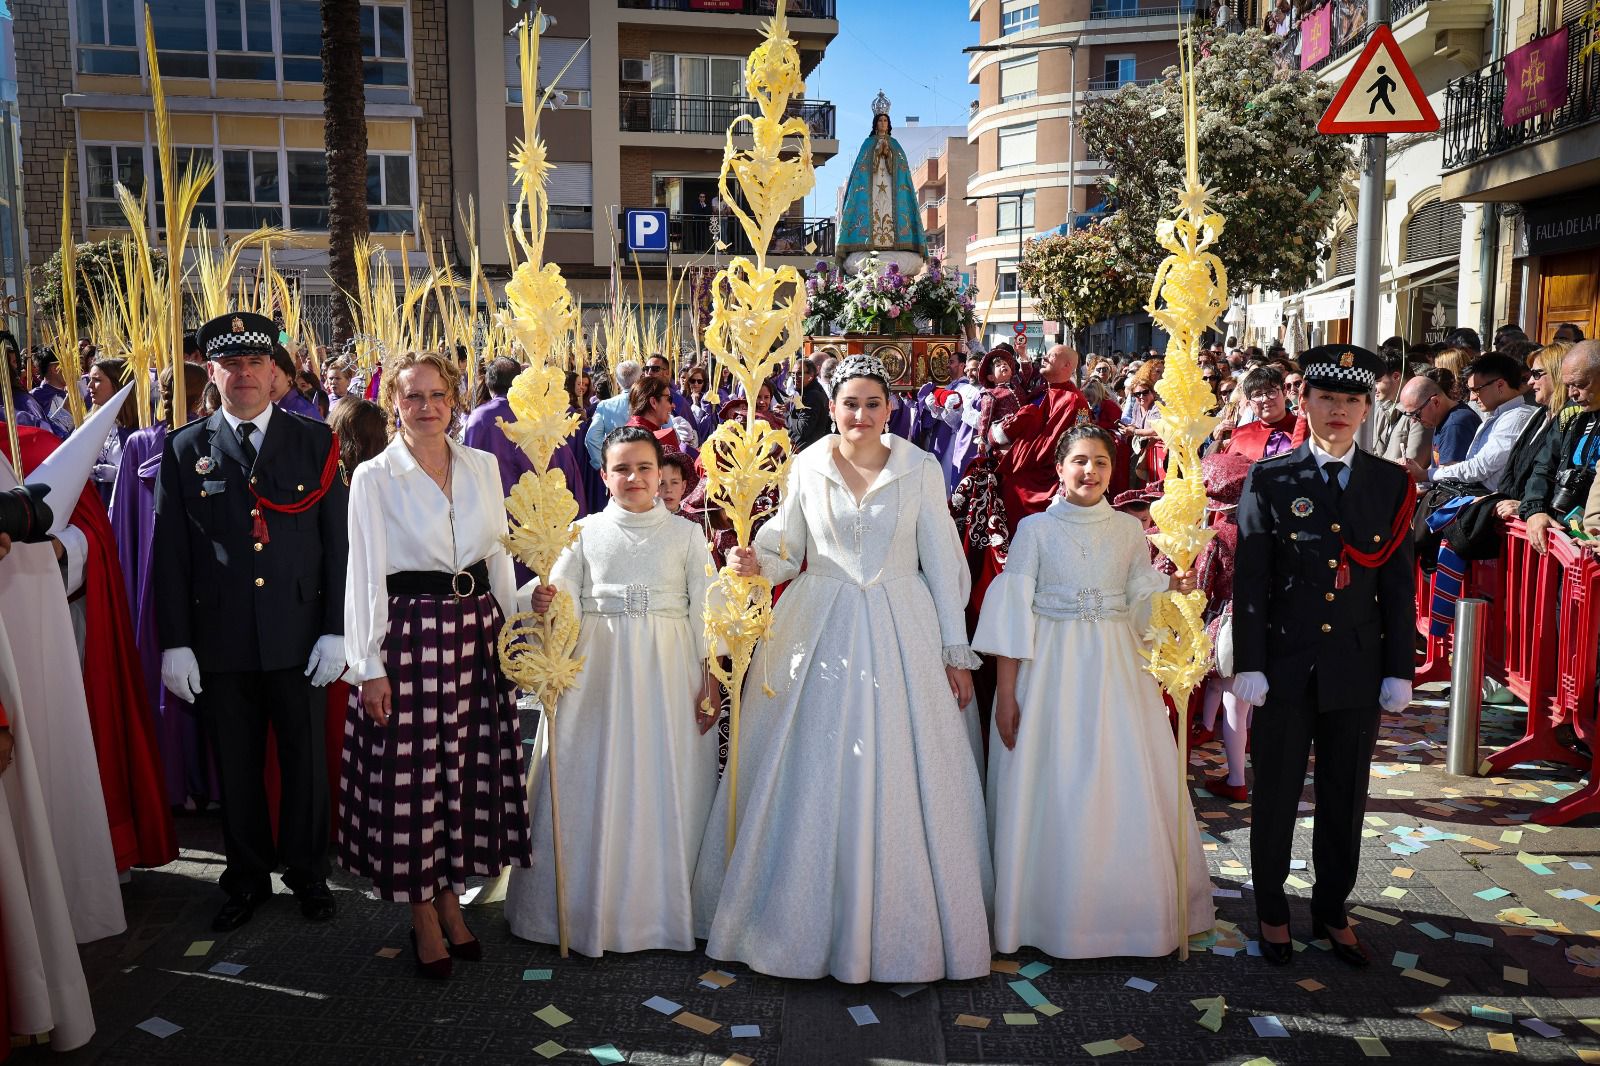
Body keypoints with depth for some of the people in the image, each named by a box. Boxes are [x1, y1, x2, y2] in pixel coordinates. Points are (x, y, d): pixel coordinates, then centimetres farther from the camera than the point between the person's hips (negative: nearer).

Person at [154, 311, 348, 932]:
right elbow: (171, 553, 2)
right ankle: (247, 877, 31)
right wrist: (175, 642, -3)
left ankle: (307, 873, 30)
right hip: (219, 641, 1)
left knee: (305, 760, 11)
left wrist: (336, 629, -6)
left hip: (299, 636, 0)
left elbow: (338, 541, -1)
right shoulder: (184, 450, 3)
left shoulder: (314, 442, 1)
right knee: (236, 768, 13)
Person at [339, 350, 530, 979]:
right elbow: (365, 575, -5)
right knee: (411, 776, 4)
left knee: (469, 770, 11)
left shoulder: (483, 467, 7)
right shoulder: (374, 477, -4)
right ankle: (424, 918, 21)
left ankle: (451, 895, 29)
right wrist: (369, 666, -9)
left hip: (477, 634, 4)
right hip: (409, 636, -4)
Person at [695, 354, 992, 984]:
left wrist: (957, 653, 0)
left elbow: (941, 561, 2)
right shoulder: (807, 466, 3)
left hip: (902, 630, -1)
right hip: (818, 628, 1)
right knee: (813, 777, 4)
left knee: (899, 779, 2)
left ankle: (904, 924, 19)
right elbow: (787, 553, 8)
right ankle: (813, 917, 20)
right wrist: (755, 563, -14)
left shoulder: (920, 470, 1)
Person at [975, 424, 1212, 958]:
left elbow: (1138, 599, 11)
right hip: (1049, 666, -2)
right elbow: (1013, 610, -4)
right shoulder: (1035, 528, -1)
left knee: (1125, 787, 3)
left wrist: (1171, 584, -10)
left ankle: (1129, 910, 21)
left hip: (1115, 668, 3)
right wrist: (1005, 690, -9)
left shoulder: (1129, 529, 9)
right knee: (1050, 790, 2)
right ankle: (1050, 913, 17)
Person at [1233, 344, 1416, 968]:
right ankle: (1271, 910, 28)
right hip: (1286, 668, -2)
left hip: (1357, 671, 2)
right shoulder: (1269, 480, -3)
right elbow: (1249, 580, -5)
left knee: (1345, 800, 14)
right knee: (1275, 796, 10)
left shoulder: (1392, 484, 4)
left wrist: (1399, 672, 2)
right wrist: (1248, 665, -9)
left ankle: (1332, 911, 33)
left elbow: (1399, 585, 5)